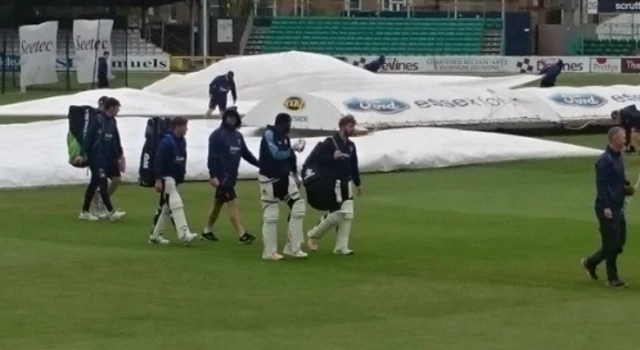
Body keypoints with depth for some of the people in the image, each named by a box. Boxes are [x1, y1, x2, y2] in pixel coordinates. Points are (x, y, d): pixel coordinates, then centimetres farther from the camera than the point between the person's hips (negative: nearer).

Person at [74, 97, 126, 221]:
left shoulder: (112, 121, 10)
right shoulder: (97, 120, -14)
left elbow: (115, 139, 16)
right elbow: (89, 137, -17)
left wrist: (119, 155, 14)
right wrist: (82, 154, -21)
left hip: (107, 157, 8)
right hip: (96, 157, -8)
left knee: (94, 183, 11)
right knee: (103, 182, -9)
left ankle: (85, 212, 17)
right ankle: (111, 212, -9)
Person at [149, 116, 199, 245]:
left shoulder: (182, 141, 9)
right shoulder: (167, 141, -18)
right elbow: (158, 161, -20)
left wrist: (181, 175, 12)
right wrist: (158, 180, -23)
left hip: (175, 178, 9)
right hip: (166, 178, -9)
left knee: (165, 207, 12)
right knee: (176, 204, -15)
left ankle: (155, 235, 19)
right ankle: (184, 234, -19)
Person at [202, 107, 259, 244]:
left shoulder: (238, 135, 13)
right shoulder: (217, 135, -10)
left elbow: (245, 153, 16)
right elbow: (212, 156, -15)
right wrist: (213, 175, -22)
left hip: (232, 175, 8)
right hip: (222, 175, -8)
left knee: (218, 203, 15)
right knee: (233, 203, -13)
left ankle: (207, 232, 26)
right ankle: (242, 235, -17)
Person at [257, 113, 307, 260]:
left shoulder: (284, 136, 8)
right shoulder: (269, 135, -17)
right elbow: (276, 154, -25)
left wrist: (295, 175, 10)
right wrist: (293, 149, -14)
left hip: (284, 177, 8)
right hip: (270, 179, -8)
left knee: (298, 206, 1)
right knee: (271, 215, -1)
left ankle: (293, 248, 8)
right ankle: (269, 252, 10)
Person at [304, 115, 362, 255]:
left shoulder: (350, 145, 10)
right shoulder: (329, 143, -12)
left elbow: (353, 166, 21)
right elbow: (314, 158, -19)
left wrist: (358, 183, 24)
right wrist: (332, 157, -29)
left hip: (346, 185, 7)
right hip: (331, 185, -7)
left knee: (348, 215, 1)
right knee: (337, 215, -10)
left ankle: (341, 247, 6)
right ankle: (313, 235, 12)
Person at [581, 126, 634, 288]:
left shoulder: (618, 157, 13)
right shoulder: (604, 160, -15)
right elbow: (601, 184, -20)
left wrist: (627, 187, 5)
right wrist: (606, 207, -24)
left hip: (618, 207, 9)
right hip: (607, 208, -9)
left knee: (620, 241, 11)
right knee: (612, 243, -3)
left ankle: (591, 262, 26)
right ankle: (612, 278, 7)